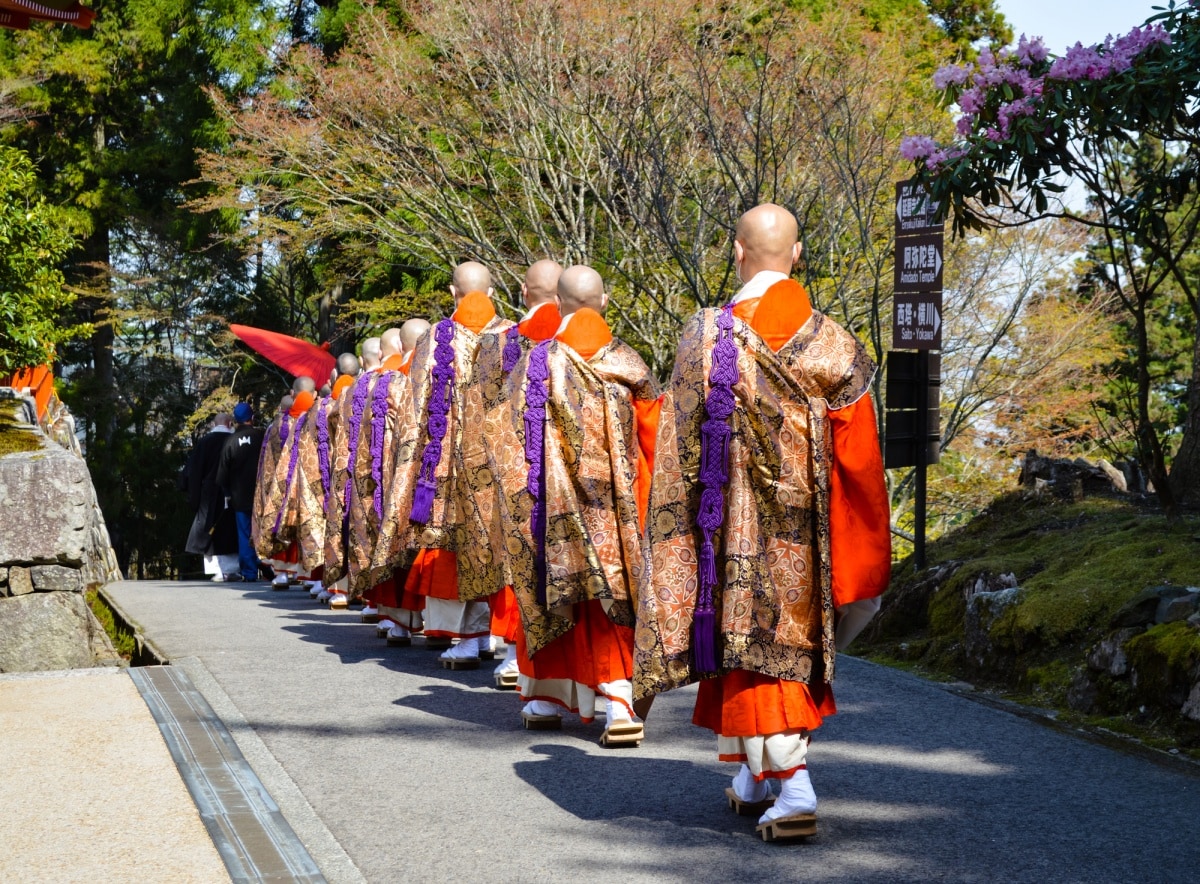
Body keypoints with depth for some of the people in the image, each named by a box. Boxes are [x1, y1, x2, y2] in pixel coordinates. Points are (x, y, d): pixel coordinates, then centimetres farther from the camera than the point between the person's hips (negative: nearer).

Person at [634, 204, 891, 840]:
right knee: (797, 640, 17)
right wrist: (860, 564, 7)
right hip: (807, 529, 3)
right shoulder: (832, 343, -2)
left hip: (737, 526, -3)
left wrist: (686, 534, 5)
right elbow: (858, 457, 0)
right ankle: (757, 778, 30)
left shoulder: (706, 337, -9)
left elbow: (681, 452, -6)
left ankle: (792, 790, -8)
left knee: (753, 648, 2)